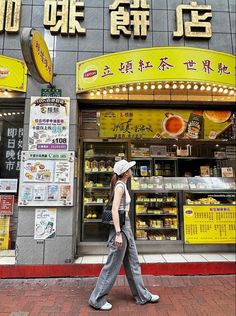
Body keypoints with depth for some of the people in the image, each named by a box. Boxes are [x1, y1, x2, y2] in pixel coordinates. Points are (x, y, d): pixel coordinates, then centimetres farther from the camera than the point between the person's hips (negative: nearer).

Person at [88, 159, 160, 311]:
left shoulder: (122, 185, 11)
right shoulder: (120, 186, -17)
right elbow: (114, 210, -23)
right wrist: (118, 234, -25)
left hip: (126, 227, 10)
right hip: (120, 227, -10)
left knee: (133, 263, 18)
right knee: (113, 266, 3)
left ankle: (142, 295, 33)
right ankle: (97, 300, 19)